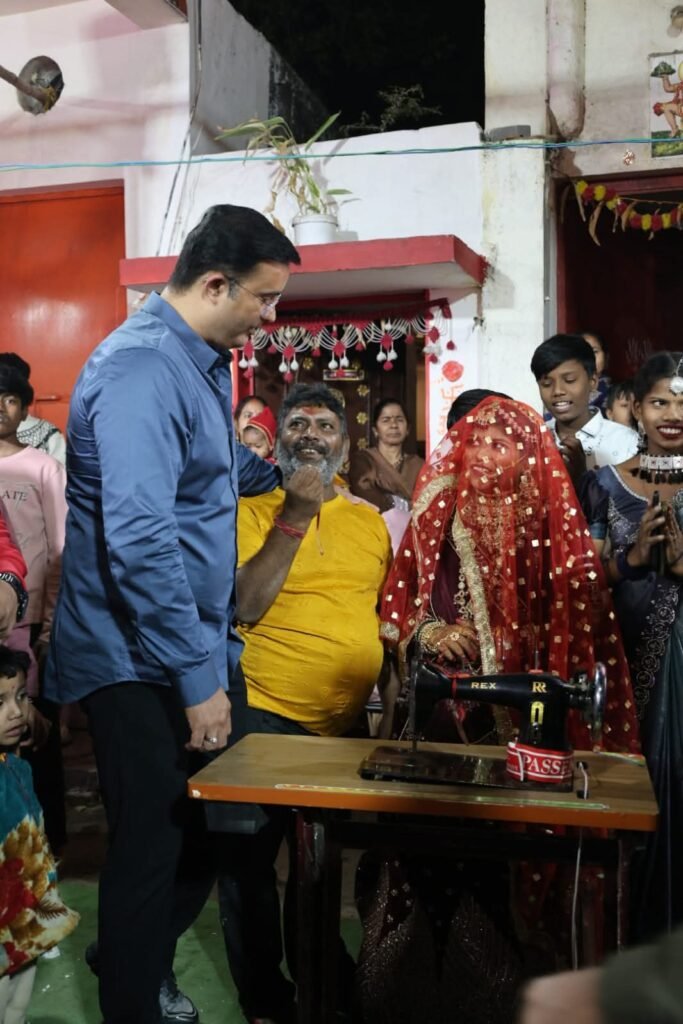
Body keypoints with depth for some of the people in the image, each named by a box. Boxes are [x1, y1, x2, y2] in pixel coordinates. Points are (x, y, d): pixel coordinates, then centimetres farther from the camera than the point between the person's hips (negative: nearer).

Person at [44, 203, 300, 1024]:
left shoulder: (203, 360, 11)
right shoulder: (142, 367, -21)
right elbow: (140, 541, -28)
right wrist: (200, 679, -25)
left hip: (186, 650, 10)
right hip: (141, 663, -10)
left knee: (207, 833, 20)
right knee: (154, 846, 5)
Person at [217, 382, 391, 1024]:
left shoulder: (371, 521, 8)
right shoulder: (252, 511, -4)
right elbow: (244, 605, -16)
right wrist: (294, 515, -19)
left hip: (349, 721, 4)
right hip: (267, 715, -4)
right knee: (250, 856, 7)